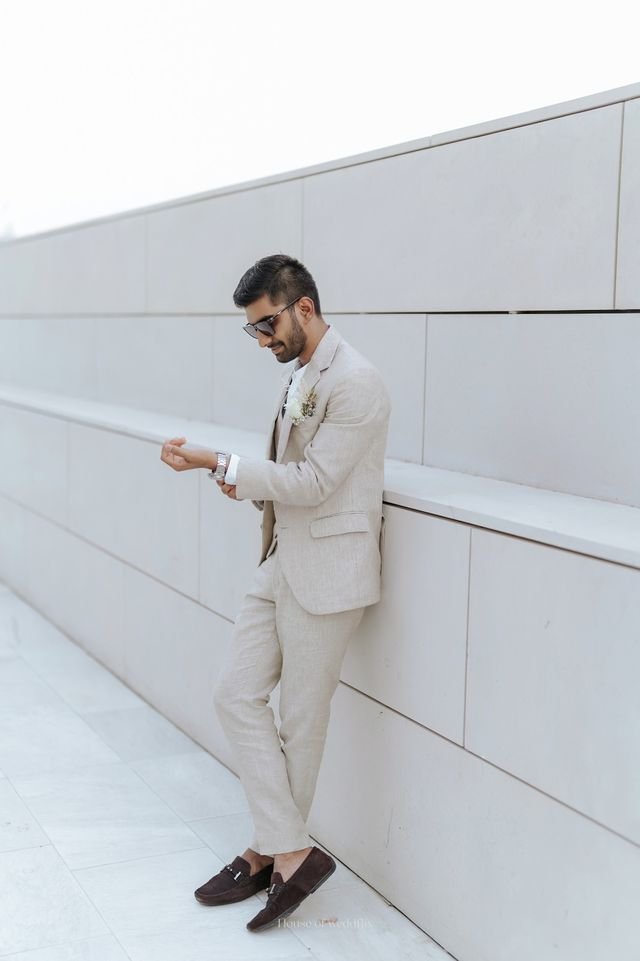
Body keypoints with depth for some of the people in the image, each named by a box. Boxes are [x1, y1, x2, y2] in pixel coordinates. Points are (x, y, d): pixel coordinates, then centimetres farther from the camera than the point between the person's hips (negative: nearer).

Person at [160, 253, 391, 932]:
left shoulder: (355, 383, -17)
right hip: (281, 563, 9)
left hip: (325, 574, -9)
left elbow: (314, 481, -21)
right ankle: (290, 853, 12)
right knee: (237, 695, 5)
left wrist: (218, 464, -21)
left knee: (301, 721, 4)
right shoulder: (299, 375, 13)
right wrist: (247, 485, 1)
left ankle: (272, 853, 20)